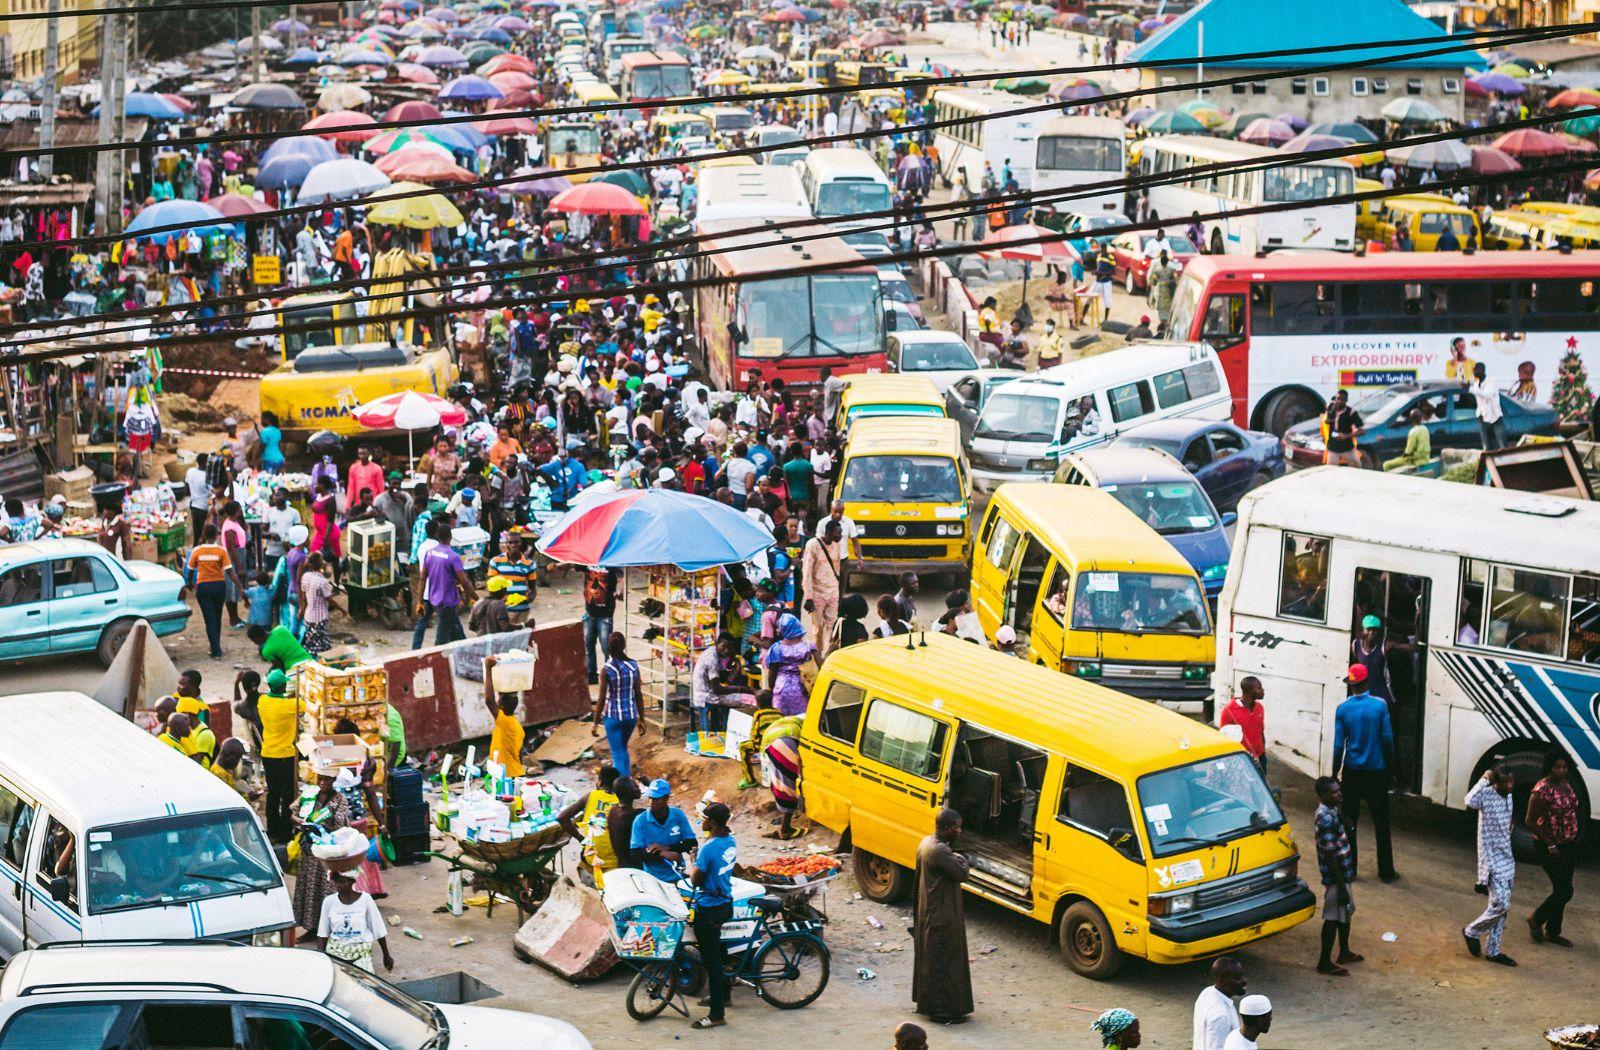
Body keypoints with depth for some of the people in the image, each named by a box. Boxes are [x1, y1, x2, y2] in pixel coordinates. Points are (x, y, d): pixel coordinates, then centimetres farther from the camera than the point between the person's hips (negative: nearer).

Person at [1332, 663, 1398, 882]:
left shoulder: (1343, 709, -8)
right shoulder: (1380, 706, -10)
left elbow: (1339, 745, -5)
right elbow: (1388, 739, -6)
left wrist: (1335, 772, 5)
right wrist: (1390, 765, 8)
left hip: (1352, 772, 0)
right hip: (1377, 771, 0)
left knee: (1349, 822, 11)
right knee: (1381, 822, 8)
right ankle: (1386, 871, 11)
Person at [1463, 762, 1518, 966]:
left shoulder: (1508, 797, 9)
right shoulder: (1487, 795, -15)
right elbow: (1470, 801, -40)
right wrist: (1484, 780, -28)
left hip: (1507, 861, 8)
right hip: (1492, 860, -8)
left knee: (1502, 907, 9)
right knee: (1501, 905, -12)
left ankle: (1492, 950, 17)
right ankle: (1472, 931, 10)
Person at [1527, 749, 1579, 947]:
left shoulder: (1565, 785, 4)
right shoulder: (1542, 790, -21)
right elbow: (1531, 822, -17)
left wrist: (1574, 838, 12)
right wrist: (1550, 845, -18)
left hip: (1568, 845, 8)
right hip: (1550, 847, -8)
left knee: (1562, 890, 13)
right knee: (1565, 891, -6)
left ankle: (1553, 932, 26)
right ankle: (1536, 919, 16)